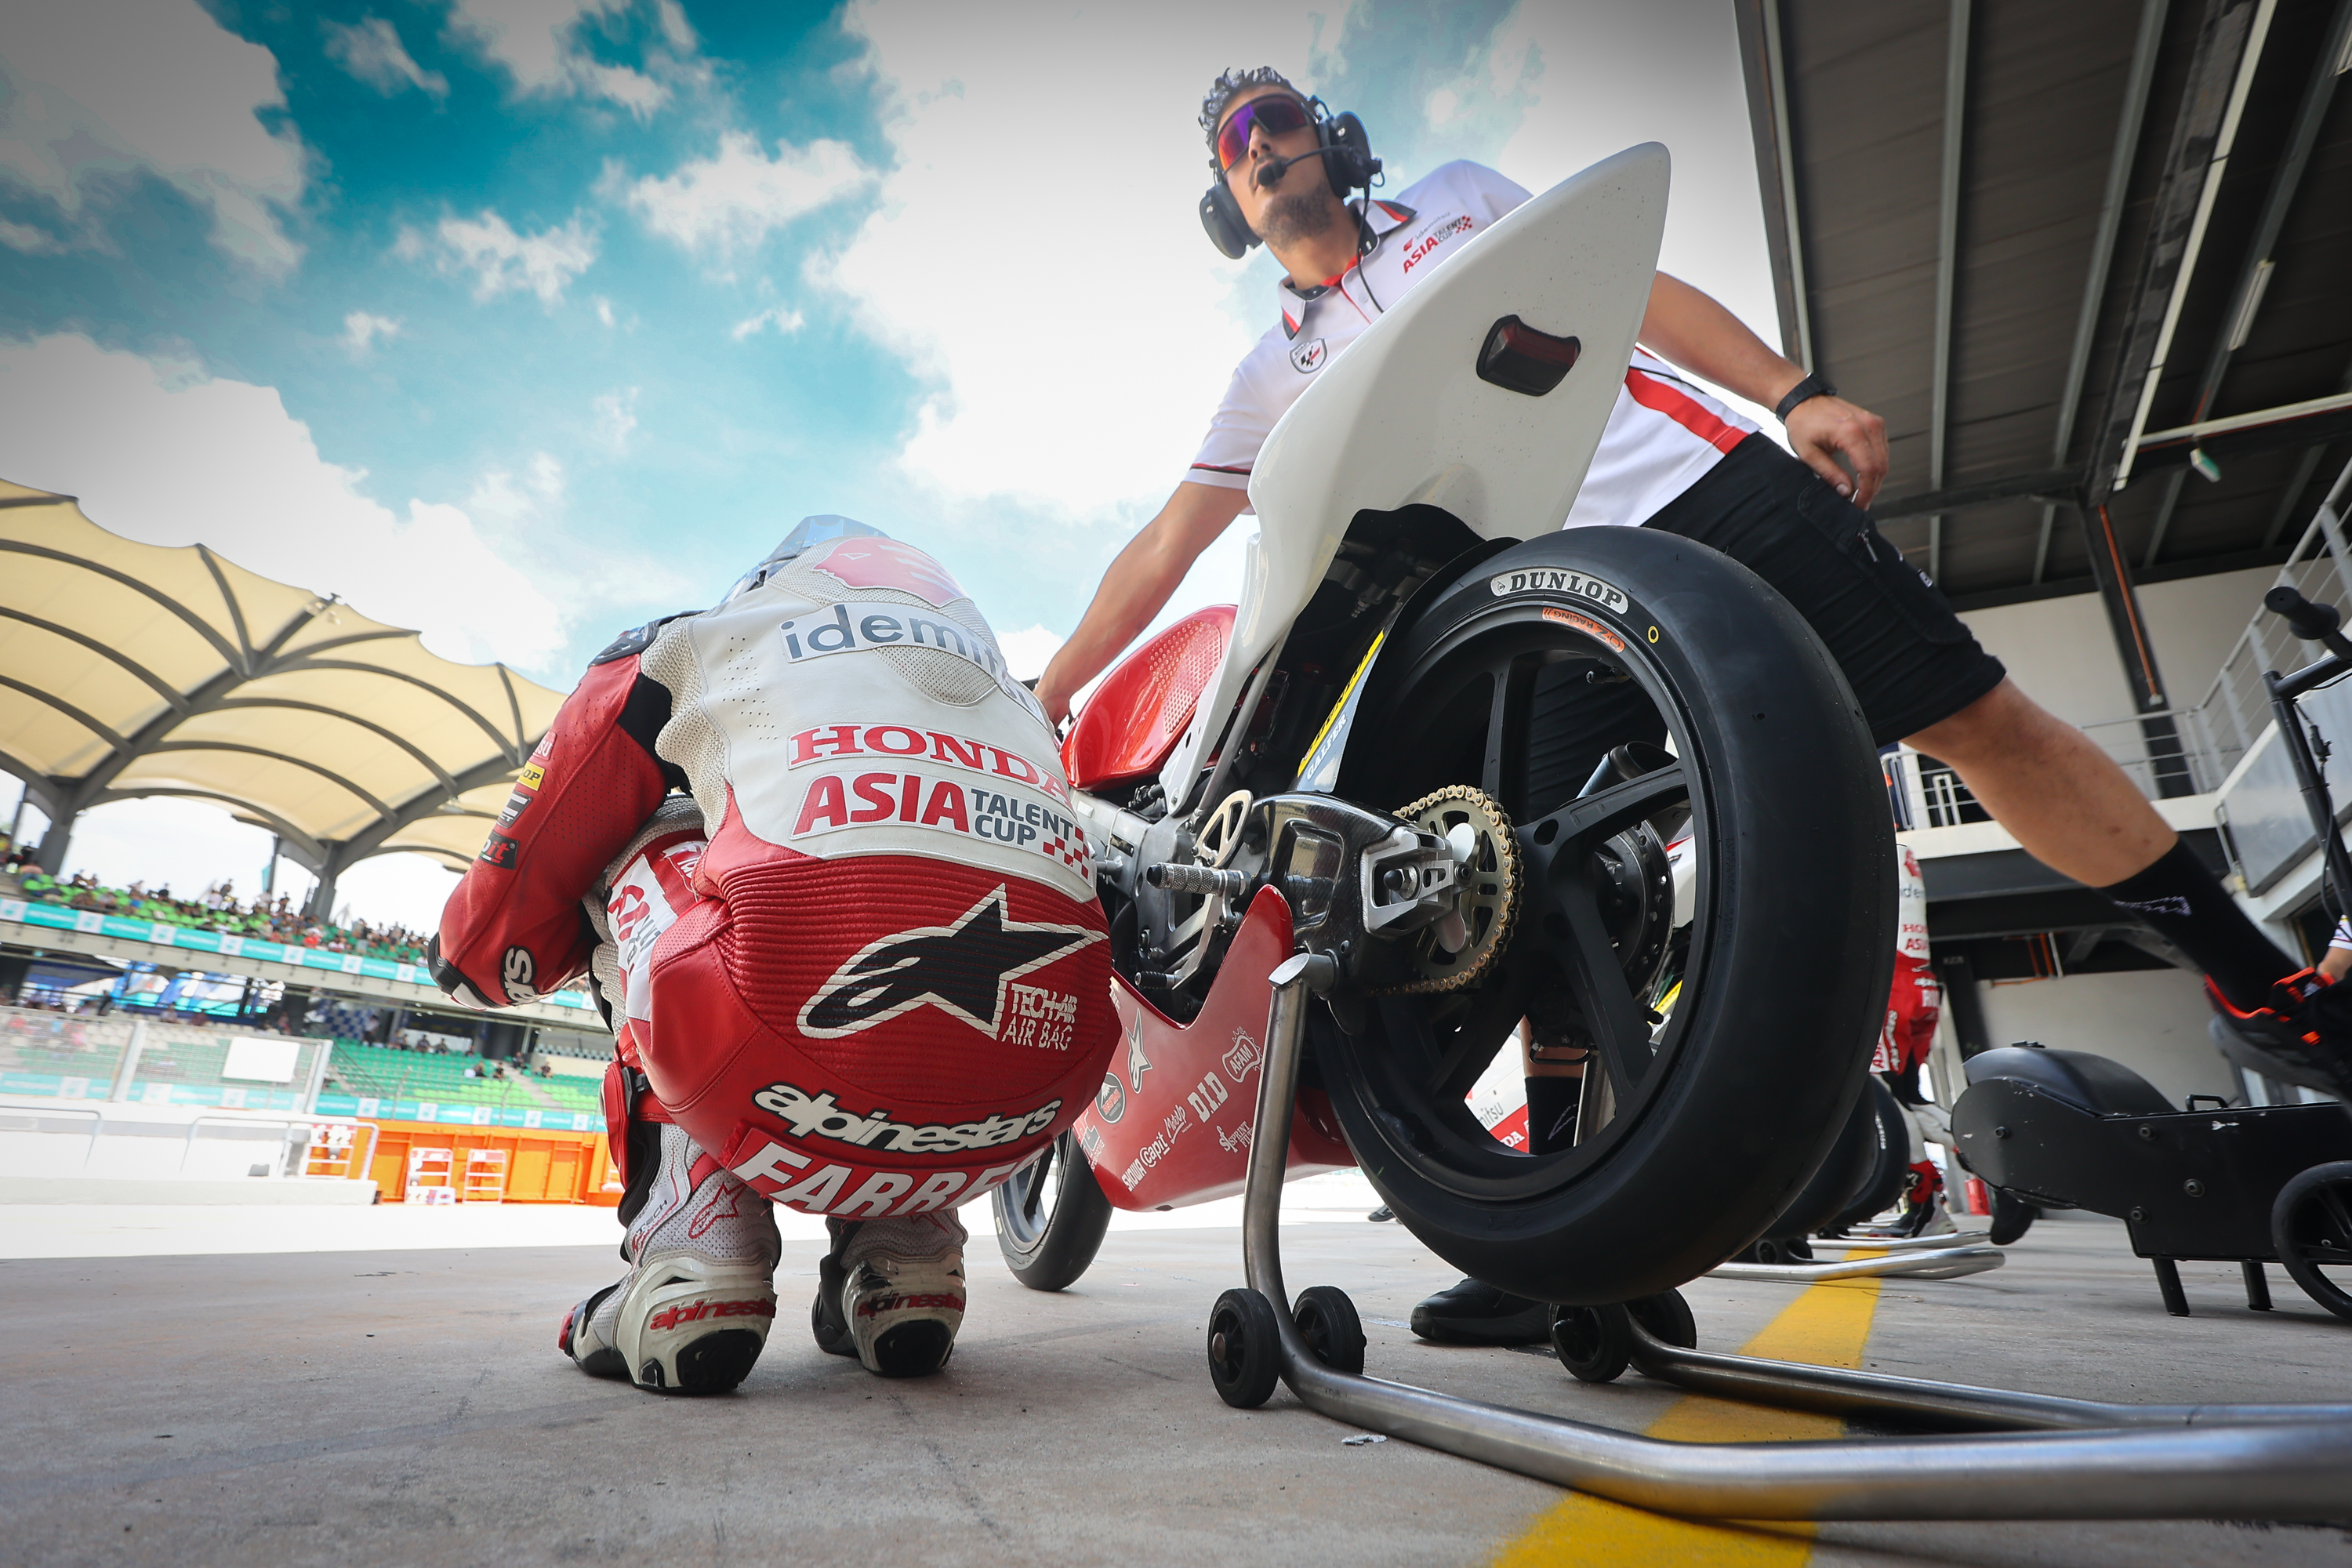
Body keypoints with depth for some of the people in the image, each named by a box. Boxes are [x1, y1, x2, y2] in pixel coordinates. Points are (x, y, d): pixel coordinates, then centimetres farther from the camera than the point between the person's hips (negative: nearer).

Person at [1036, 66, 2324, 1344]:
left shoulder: (1456, 195, 20)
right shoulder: (1275, 371, 15)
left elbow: (1637, 287, 16)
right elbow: (1162, 545, 11)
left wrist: (1795, 391, 2)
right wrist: (1044, 697, 6)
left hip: (1708, 472, 1)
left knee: (1979, 719, 0)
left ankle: (2271, 993, 17)